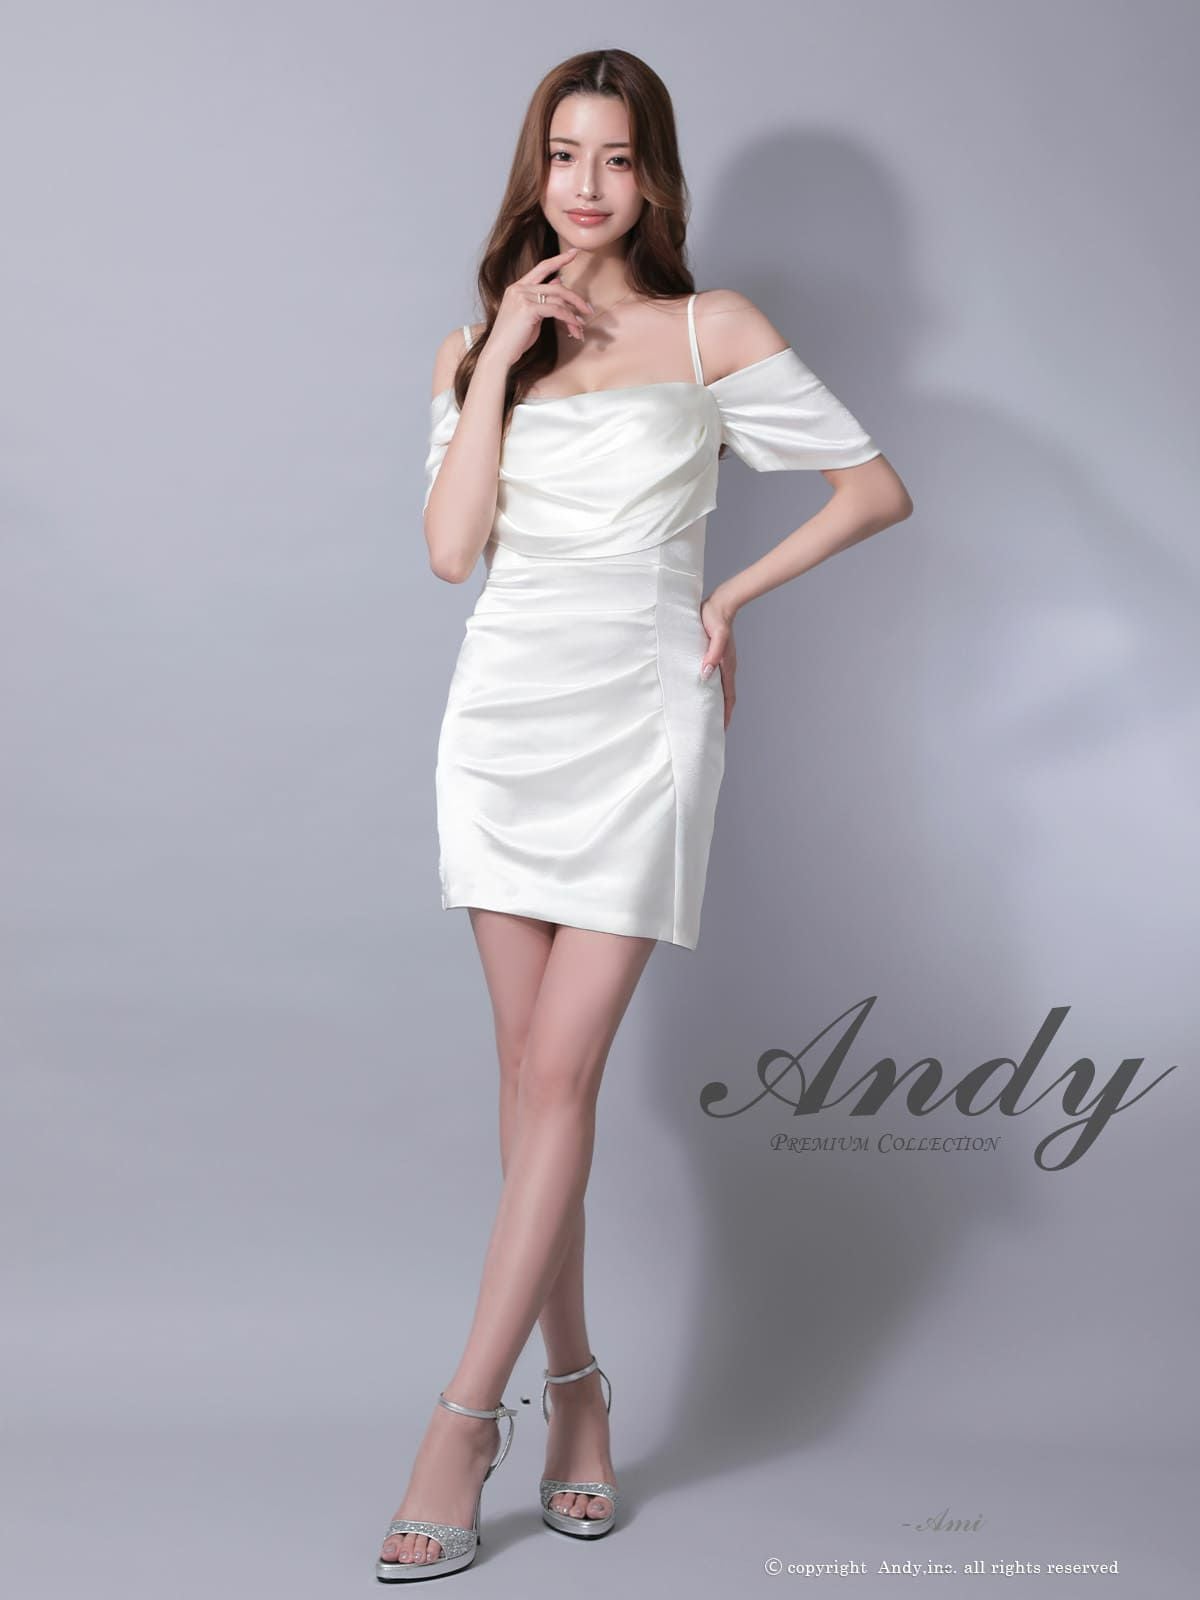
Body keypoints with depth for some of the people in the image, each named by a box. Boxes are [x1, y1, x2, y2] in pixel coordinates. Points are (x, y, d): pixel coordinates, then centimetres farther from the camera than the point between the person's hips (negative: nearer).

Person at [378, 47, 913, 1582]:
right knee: (533, 1073, 4)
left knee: (559, 1071, -9)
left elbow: (877, 488, 4)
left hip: (643, 717, -3)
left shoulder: (711, 332, 4)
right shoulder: (479, 343, 13)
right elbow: (451, 547, -2)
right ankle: (574, 1389, 17)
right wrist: (500, 357, -4)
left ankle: (462, 1420, -6)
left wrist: (732, 596, 3)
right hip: (508, 708, 3)